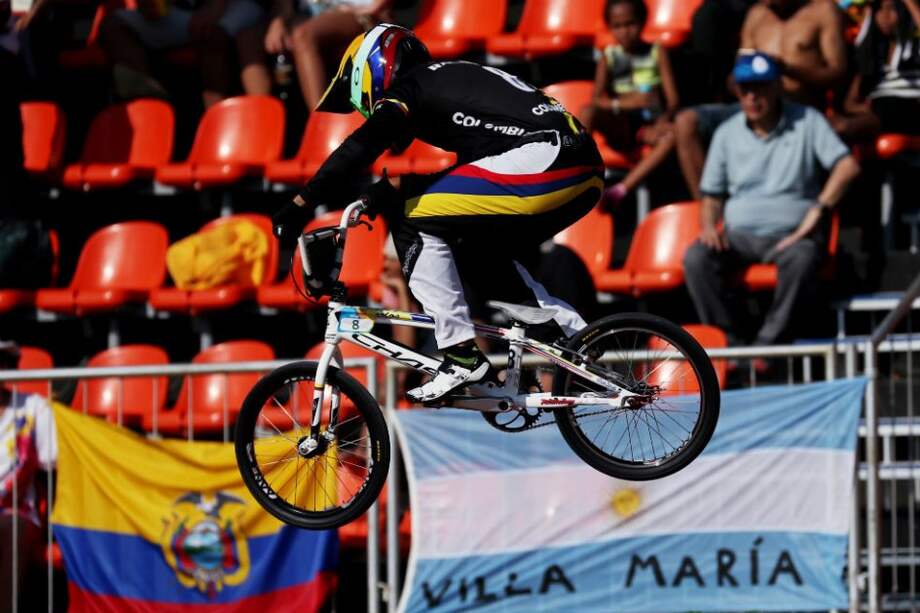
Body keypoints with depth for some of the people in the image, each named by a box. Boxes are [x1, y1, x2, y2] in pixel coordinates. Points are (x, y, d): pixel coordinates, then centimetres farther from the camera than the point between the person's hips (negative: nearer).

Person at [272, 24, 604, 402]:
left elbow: (360, 148, -9)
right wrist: (382, 195, 35)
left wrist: (300, 206, -9)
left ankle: (461, 356, -2)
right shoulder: (449, 81, 32)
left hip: (539, 159, -9)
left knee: (413, 221, 1)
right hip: (586, 174, 9)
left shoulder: (410, 86, 6)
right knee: (477, 256, 26)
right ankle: (578, 337, 20)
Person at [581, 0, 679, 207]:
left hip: (650, 123, -1)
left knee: (672, 134, -35)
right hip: (621, 126, 1)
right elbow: (598, 99, -3)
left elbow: (672, 98, -1)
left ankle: (622, 189, -43)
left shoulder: (657, 52, 6)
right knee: (588, 112, -28)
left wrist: (664, 119, -23)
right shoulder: (609, 56, 8)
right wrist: (625, 103, -23)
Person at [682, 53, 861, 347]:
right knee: (695, 258, -28)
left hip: (792, 234, -3)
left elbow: (847, 166, -8)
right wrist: (708, 226, -4)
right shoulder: (727, 134, 14)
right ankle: (728, 341, -26)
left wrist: (817, 212, -19)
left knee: (800, 259, -39)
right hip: (738, 235, 3)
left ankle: (768, 342, -32)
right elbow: (712, 194, 19)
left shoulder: (807, 122, 4)